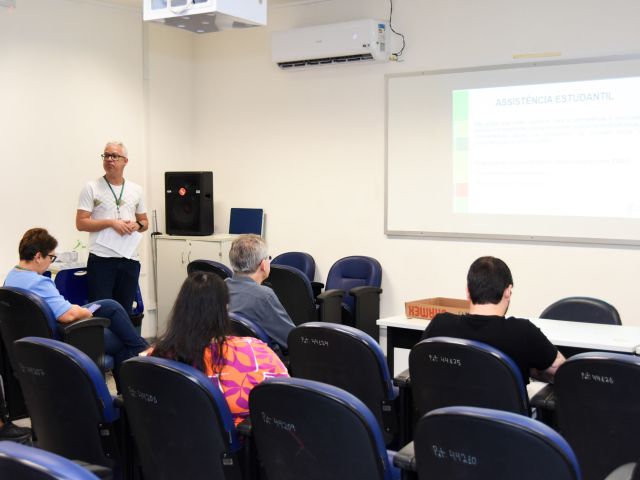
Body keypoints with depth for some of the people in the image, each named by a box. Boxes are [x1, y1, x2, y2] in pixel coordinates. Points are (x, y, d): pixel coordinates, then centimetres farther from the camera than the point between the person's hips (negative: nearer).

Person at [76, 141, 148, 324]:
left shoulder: (136, 190, 12)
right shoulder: (91, 188, 0)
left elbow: (144, 222, 18)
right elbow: (81, 223, -5)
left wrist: (137, 225, -5)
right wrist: (111, 223, -15)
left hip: (129, 260, 4)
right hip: (101, 260, -4)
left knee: (125, 311, 10)